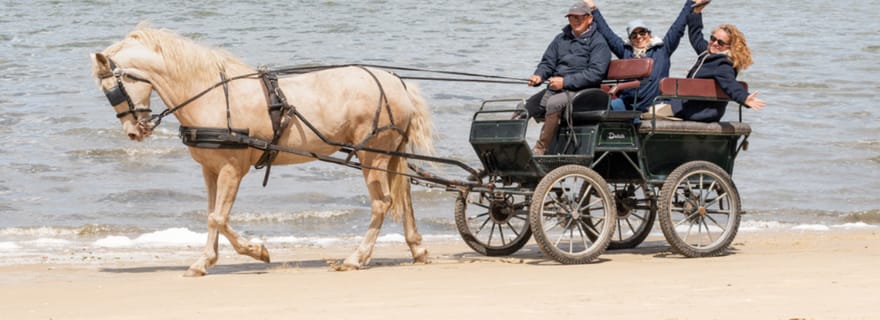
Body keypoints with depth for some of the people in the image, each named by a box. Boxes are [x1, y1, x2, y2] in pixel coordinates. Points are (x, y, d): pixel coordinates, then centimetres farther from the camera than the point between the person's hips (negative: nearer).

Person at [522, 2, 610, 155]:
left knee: (554, 103, -35)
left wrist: (565, 81, -20)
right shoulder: (561, 39, 18)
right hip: (554, 89, 7)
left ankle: (540, 150, -31)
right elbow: (547, 63, 19)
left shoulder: (598, 42, -2)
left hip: (581, 91, -7)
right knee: (523, 107, -10)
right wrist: (539, 76, -6)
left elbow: (596, 73, -13)